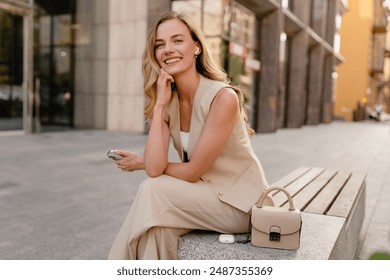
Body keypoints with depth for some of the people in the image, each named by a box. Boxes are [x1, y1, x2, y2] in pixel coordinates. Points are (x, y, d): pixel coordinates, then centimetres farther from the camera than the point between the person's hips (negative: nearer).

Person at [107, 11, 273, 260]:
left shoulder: (223, 97, -22)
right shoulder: (168, 101, -3)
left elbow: (192, 172, -19)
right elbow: (155, 167, -16)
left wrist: (143, 163, -5)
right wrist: (159, 105, -18)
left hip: (241, 203, -5)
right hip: (204, 195, 5)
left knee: (153, 191, -21)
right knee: (158, 224, -25)